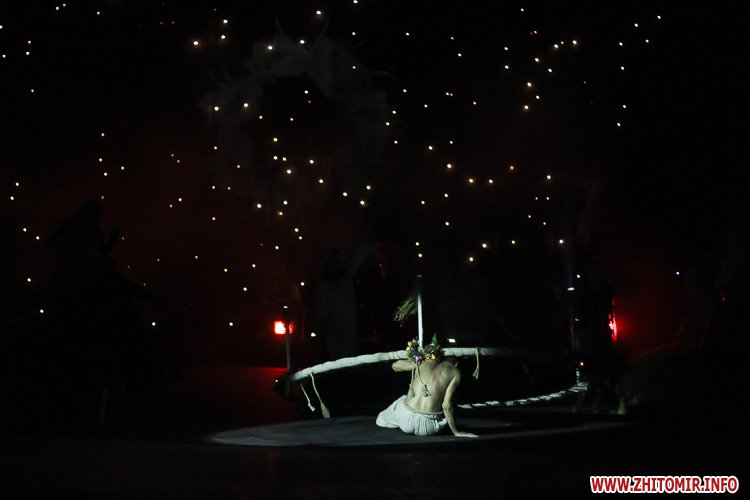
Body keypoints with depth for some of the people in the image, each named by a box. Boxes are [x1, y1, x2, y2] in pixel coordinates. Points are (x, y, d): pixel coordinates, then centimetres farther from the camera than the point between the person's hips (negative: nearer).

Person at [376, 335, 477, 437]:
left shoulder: (420, 361, 4)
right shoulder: (455, 372, -4)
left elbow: (394, 366, 22)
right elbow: (446, 405, -10)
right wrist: (456, 432, -2)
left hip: (406, 421, 1)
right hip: (428, 429, -1)